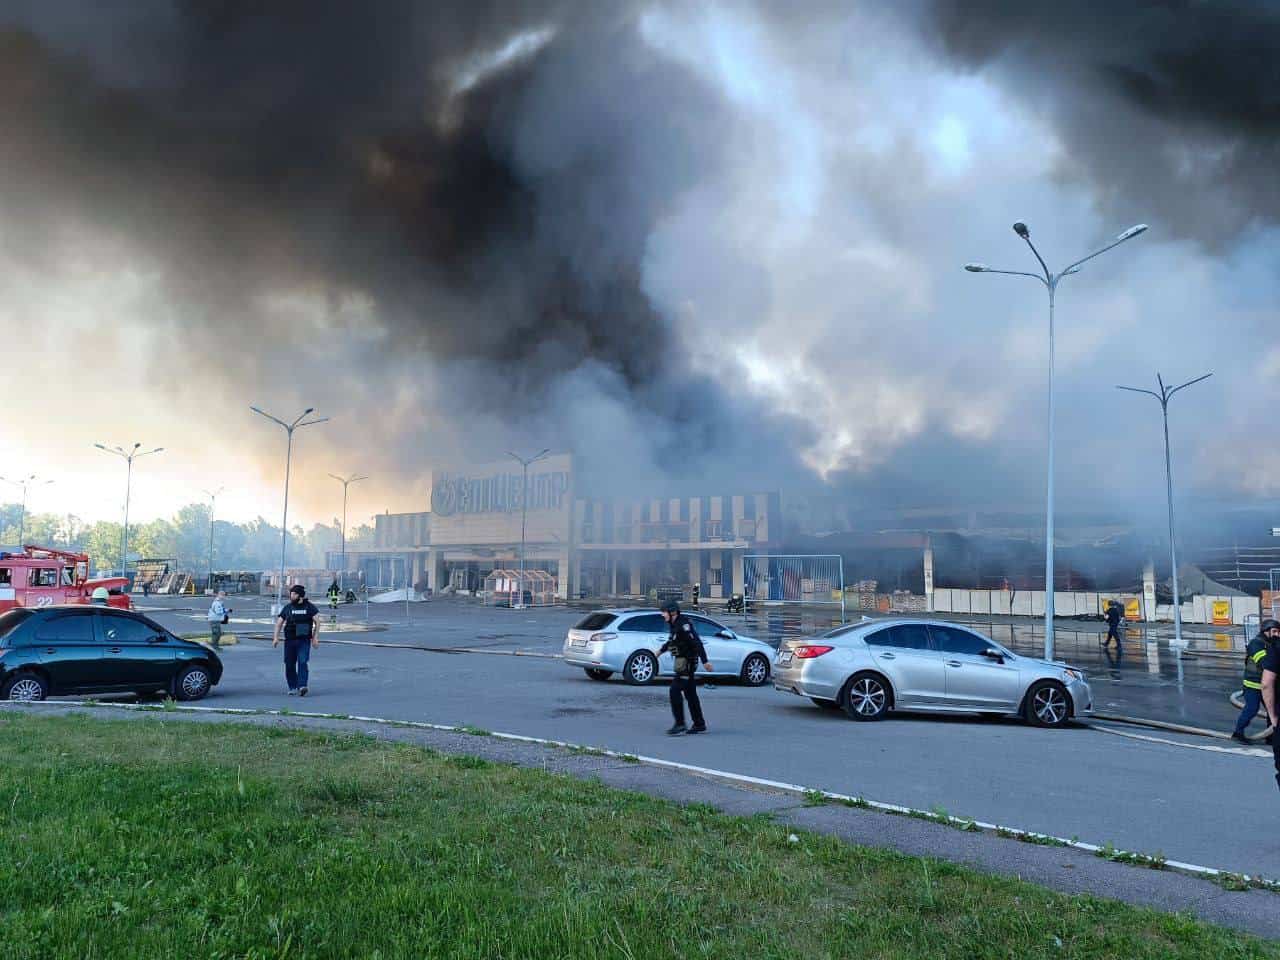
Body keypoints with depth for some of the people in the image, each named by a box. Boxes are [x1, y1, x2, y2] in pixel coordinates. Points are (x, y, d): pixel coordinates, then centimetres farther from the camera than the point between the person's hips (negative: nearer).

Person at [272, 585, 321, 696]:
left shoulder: (309, 606, 3)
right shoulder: (287, 607, 11)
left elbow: (317, 622, 2)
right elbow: (279, 623, 11)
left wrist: (315, 637, -6)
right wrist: (276, 637, -1)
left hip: (304, 640, -3)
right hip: (289, 640, 3)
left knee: (302, 662, -17)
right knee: (289, 665, 5)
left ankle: (302, 686, -23)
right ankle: (292, 687, 18)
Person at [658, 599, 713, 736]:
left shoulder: (683, 625, -19)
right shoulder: (674, 624, 11)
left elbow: (696, 642, -24)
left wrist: (705, 661, -26)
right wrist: (661, 649, 39)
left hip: (687, 662, -10)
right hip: (682, 662, 10)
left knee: (675, 690, -12)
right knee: (690, 693, 12)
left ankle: (680, 724, -9)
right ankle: (699, 725, 19)